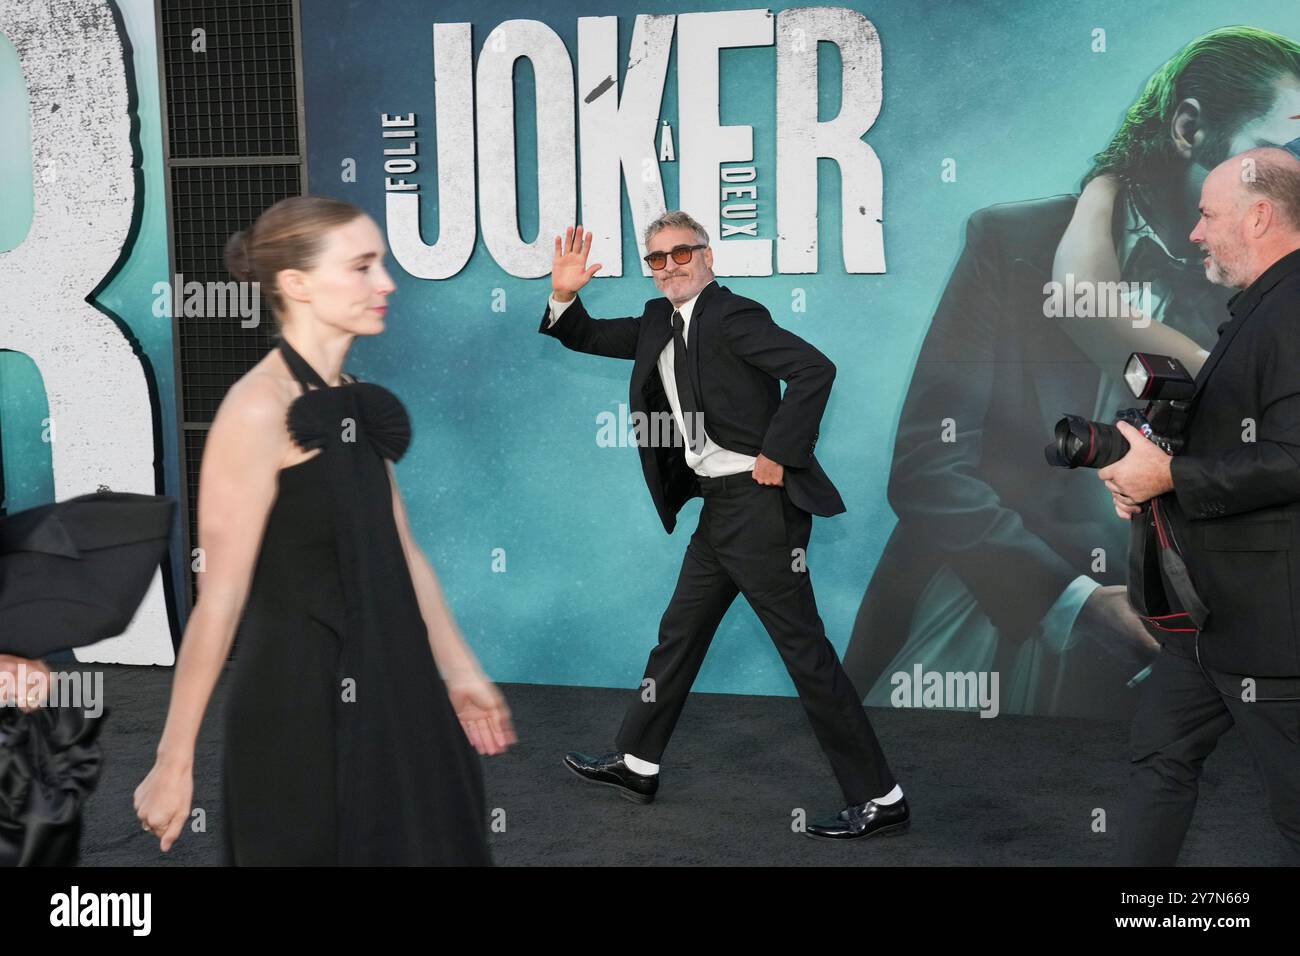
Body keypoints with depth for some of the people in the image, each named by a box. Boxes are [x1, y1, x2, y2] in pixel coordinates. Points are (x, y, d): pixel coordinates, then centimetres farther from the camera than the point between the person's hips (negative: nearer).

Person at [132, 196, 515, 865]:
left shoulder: (356, 403, 7)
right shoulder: (258, 408, -17)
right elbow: (221, 595, -19)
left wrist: (459, 670, 15)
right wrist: (174, 761, -15)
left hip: (387, 690, 8)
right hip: (300, 700, -8)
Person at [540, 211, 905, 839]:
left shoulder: (732, 316, -13)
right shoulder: (659, 323, 13)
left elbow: (815, 369, -23)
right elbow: (588, 338, 24)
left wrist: (777, 453, -20)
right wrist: (564, 295, 4)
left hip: (759, 503, -9)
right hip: (721, 508, 9)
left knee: (804, 648, -6)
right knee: (679, 634, 18)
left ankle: (879, 799, 2)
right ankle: (636, 766, 33)